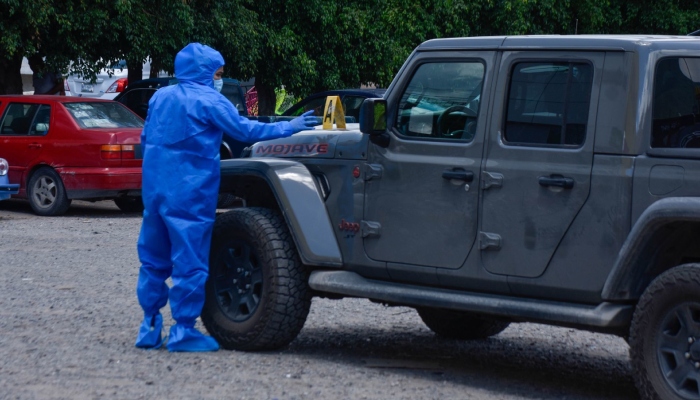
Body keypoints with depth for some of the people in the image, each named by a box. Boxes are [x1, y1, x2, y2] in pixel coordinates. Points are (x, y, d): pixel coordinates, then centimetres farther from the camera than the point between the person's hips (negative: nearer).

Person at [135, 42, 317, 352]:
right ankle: (183, 331, -3)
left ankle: (150, 328, 13)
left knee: (154, 259, 12)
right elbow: (244, 130, -7)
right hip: (189, 193, -7)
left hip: (155, 188, 7)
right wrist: (289, 128, 2)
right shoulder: (208, 100, -7)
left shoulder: (160, 97, 13)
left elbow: (145, 139, 20)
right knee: (190, 262, -3)